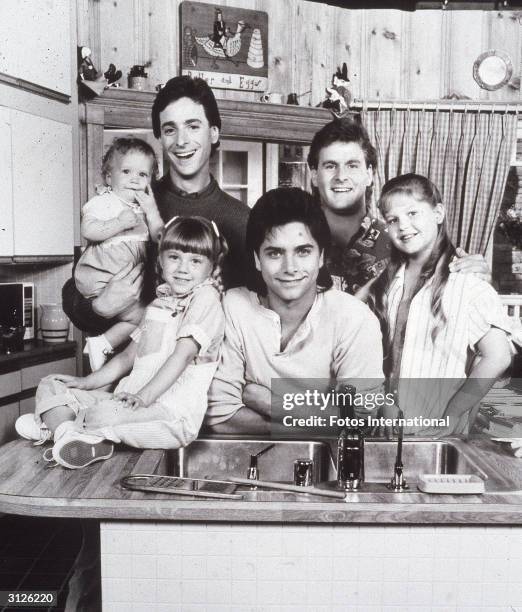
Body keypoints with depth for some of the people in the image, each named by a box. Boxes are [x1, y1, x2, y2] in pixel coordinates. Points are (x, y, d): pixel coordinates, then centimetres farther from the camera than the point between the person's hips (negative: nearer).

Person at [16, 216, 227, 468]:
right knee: (50, 386, 3)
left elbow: (182, 354, -16)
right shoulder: (160, 303, 20)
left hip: (175, 413, -9)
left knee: (102, 414, -36)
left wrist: (145, 395, -24)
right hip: (134, 401, 9)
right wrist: (88, 381, 16)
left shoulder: (205, 298, -6)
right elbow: (129, 355, 24)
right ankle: (67, 433, -21)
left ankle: (57, 424, -9)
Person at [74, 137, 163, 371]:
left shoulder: (145, 205, 15)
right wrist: (120, 222, -24)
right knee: (138, 315, -14)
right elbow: (88, 230, -22)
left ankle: (102, 343, 15)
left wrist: (152, 212, -6)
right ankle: (101, 345, -3)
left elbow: (159, 238, 5)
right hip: (100, 276, -8)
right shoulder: (103, 202, -6)